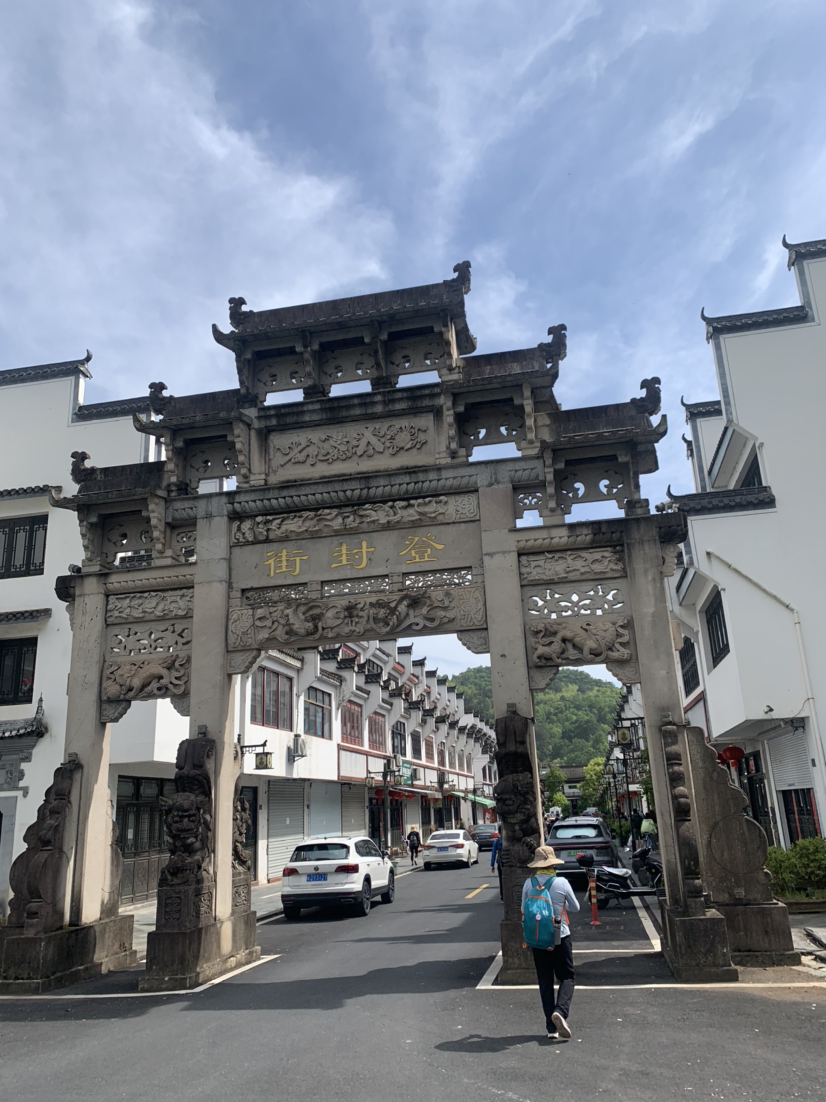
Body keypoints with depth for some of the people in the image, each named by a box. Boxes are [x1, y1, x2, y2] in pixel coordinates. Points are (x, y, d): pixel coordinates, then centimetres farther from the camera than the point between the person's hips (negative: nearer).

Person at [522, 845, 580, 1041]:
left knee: (545, 981, 11)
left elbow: (524, 910, 5)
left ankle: (551, 1028, 10)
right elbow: (575, 908, 3)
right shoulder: (562, 883, -12)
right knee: (566, 978, 10)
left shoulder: (528, 884, -6)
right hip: (560, 936, -2)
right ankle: (560, 1011, -15)